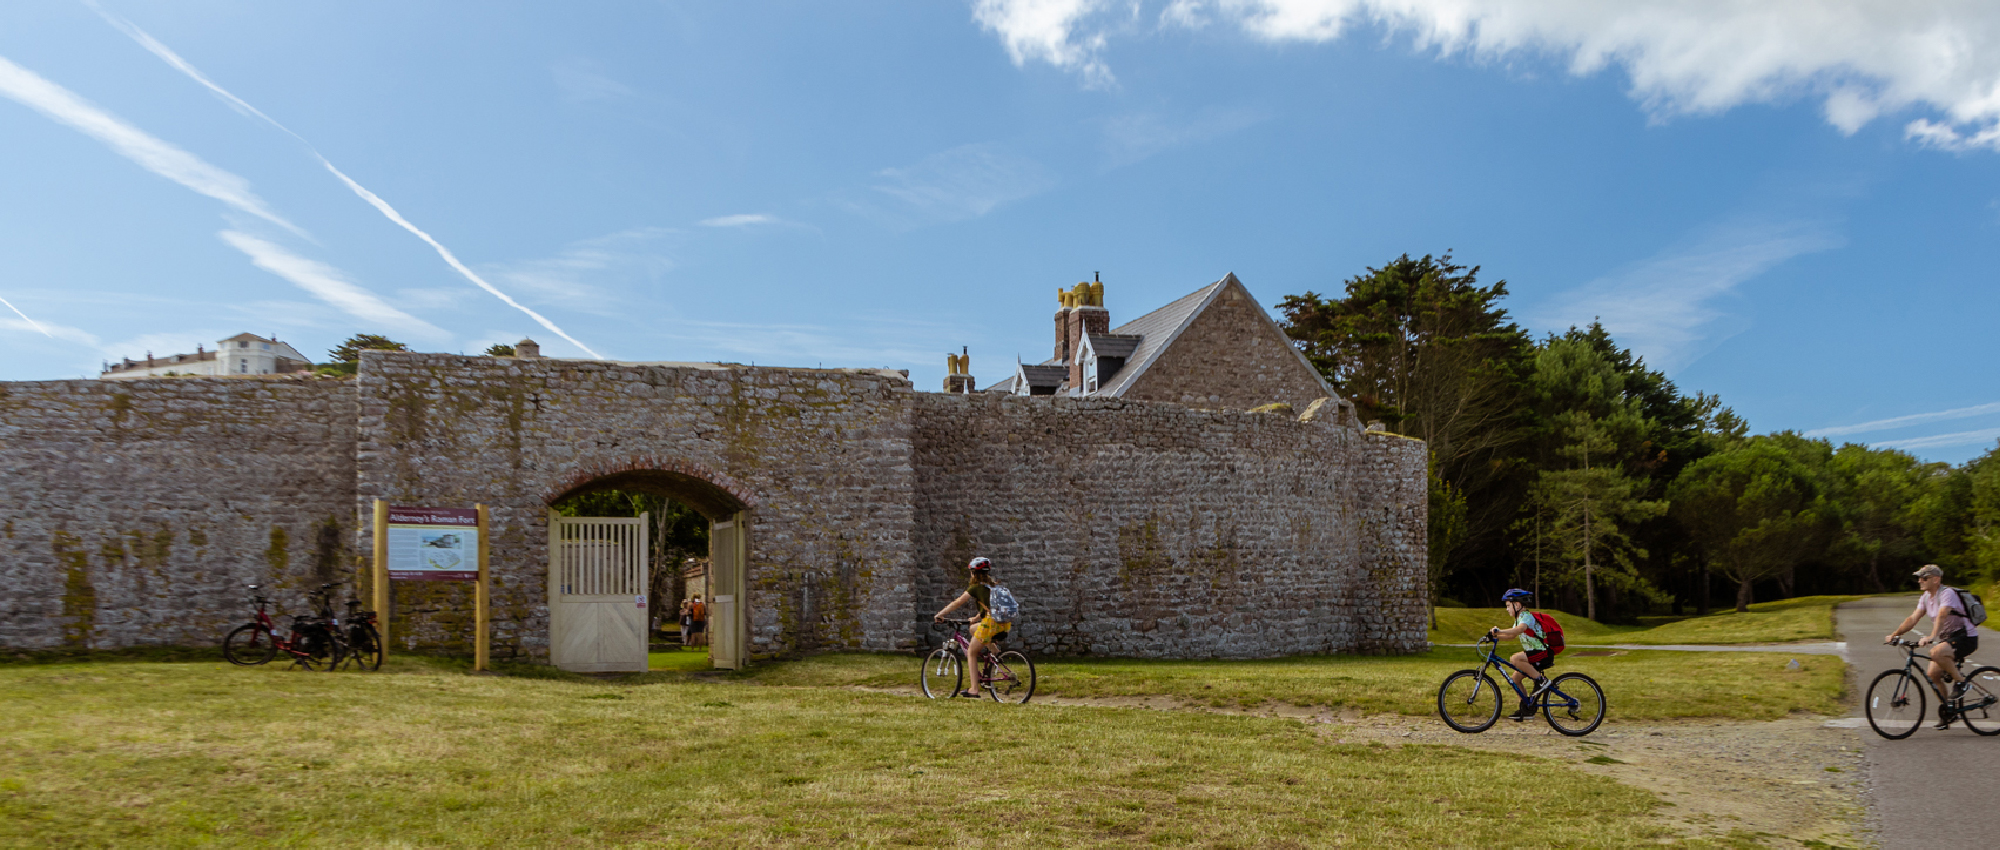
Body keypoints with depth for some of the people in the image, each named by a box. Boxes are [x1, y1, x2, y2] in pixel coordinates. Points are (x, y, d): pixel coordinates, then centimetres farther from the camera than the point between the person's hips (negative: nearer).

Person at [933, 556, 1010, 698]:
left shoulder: (976, 588, 2)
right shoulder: (994, 586, 22)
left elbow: (957, 603, 3)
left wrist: (939, 615, 12)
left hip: (991, 623, -7)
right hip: (1005, 625, 7)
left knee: (971, 653, 9)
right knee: (973, 629, 31)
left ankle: (974, 689, 1)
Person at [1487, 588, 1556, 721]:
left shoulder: (1527, 616, -17)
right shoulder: (1520, 618, 15)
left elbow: (1518, 630, -36)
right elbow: (1511, 635, 18)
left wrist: (1498, 630, -42)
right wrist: (1495, 635, 3)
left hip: (1544, 654, -10)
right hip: (1534, 655, 10)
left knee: (1515, 659, -30)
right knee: (1514, 678, 8)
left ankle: (1541, 680, -16)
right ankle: (1526, 709, 16)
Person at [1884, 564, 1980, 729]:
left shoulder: (1947, 593, -20)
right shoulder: (1926, 597, 7)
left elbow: (1941, 616, -36)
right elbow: (1913, 618, 3)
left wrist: (1931, 637, -50)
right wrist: (1894, 634, -9)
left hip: (1966, 638, -8)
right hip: (1947, 638, 9)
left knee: (1937, 653, -35)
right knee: (1933, 674, 2)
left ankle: (1960, 682, -13)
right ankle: (1945, 710, 17)